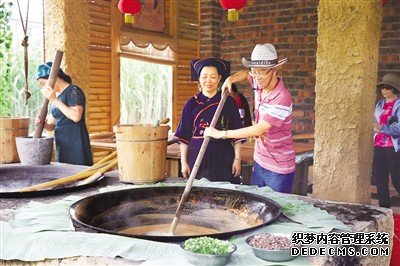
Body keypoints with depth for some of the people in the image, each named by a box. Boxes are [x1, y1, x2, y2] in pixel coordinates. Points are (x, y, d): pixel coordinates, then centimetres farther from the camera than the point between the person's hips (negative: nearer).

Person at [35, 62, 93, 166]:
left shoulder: (73, 91, -7)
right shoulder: (56, 97, 17)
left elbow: (76, 116, -22)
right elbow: (51, 125, 16)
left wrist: (55, 100, -19)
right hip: (62, 147, 8)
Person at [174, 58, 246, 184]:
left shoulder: (228, 102, 3)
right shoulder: (192, 104, 4)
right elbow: (184, 136, 6)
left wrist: (237, 159, -1)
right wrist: (184, 162, 3)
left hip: (223, 157, 0)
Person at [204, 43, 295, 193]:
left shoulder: (282, 98, -24)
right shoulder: (259, 85, -1)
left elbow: (258, 130, -27)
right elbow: (245, 74, 24)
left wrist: (221, 134, -22)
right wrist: (231, 79, 1)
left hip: (278, 169, -7)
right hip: (260, 163, 7)